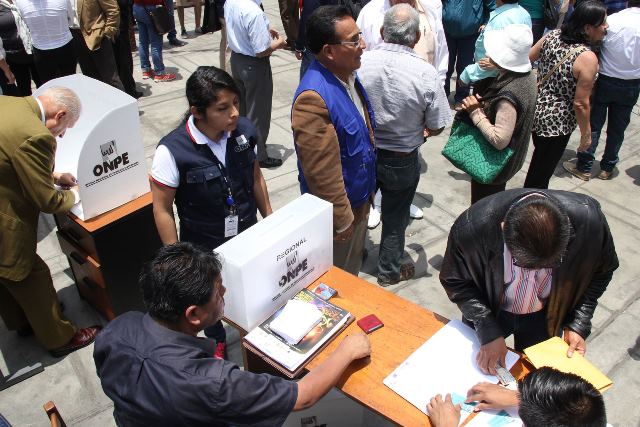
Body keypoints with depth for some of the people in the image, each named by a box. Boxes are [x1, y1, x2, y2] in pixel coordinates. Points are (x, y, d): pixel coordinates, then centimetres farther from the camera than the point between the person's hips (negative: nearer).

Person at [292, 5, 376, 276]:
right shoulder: (313, 98, -32)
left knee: (353, 268, 29)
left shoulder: (346, 73, -3)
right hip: (338, 208, -8)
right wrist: (342, 219, -19)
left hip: (360, 196, 8)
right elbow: (322, 172, -28)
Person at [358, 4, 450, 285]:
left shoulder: (360, 62, -18)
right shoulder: (426, 74, -23)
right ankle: (389, 271, 38)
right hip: (401, 160, -2)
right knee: (395, 218, 19)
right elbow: (436, 127, -12)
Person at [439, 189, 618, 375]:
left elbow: (601, 271, -10)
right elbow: (455, 280, -18)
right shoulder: (473, 225, -37)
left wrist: (579, 324, -16)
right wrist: (488, 331, -26)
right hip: (488, 311, -1)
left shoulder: (589, 219, -32)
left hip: (544, 317, 1)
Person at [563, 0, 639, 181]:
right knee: (617, 129, 14)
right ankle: (607, 168, 24)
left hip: (605, 82, -2)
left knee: (593, 125, 8)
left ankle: (584, 167, 12)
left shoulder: (611, 20, -16)